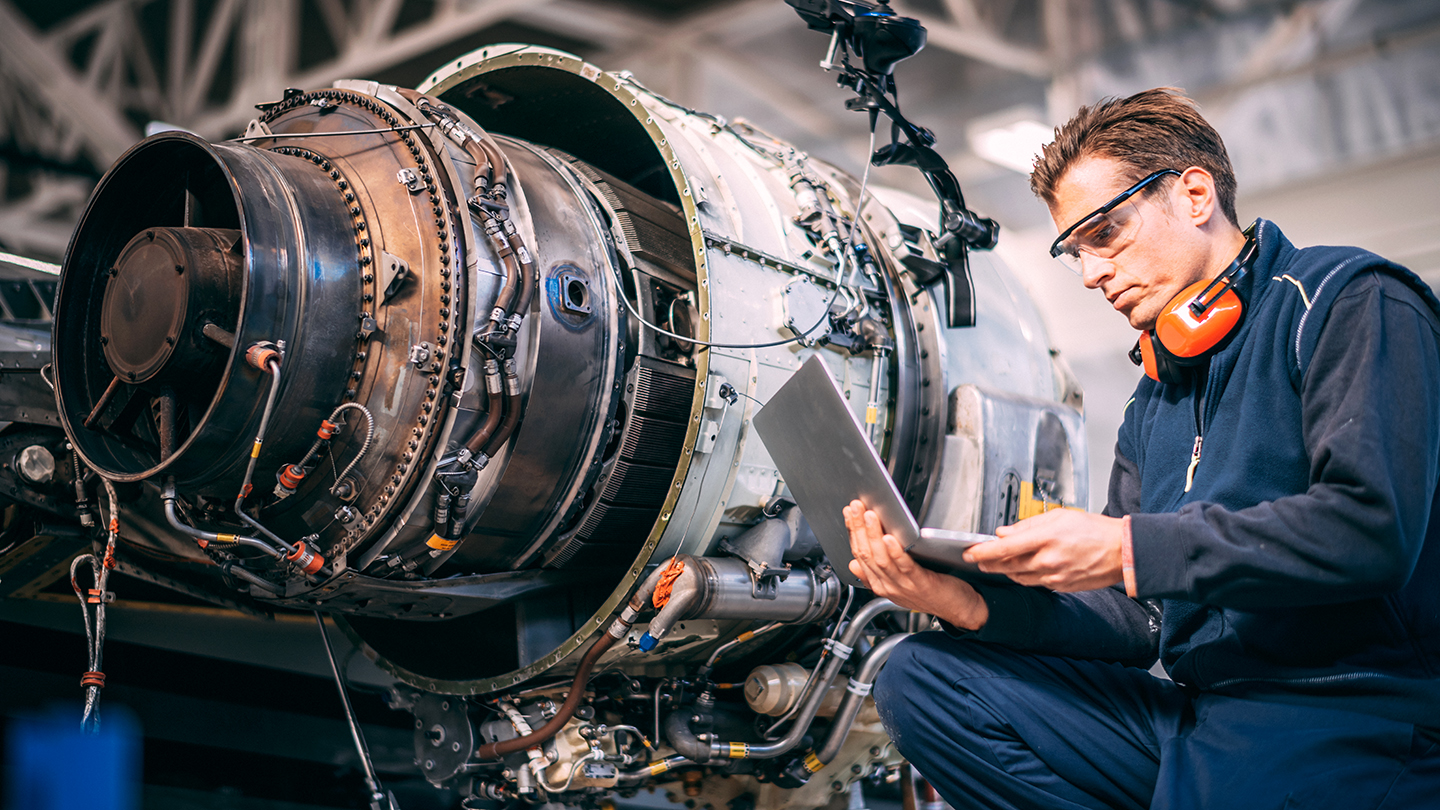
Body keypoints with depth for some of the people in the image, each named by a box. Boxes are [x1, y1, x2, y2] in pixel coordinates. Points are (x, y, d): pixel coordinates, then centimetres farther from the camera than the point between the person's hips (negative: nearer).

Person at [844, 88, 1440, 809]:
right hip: (1198, 716, 8)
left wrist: (1127, 547, -19)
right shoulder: (1154, 403, 22)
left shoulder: (1349, 300, -2)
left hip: (1349, 719, -8)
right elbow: (1139, 620, 14)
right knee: (921, 676, -5)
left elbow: (1373, 525, -19)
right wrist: (977, 605, -5)